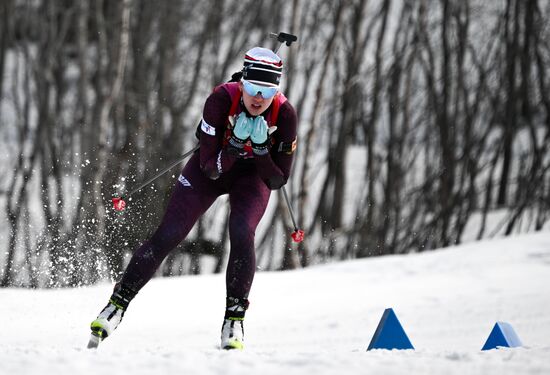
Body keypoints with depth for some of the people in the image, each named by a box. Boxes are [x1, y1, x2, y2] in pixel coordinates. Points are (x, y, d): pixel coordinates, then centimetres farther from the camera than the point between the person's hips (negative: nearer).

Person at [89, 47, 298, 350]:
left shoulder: (285, 114, -27)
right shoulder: (222, 99, -31)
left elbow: (278, 180, -19)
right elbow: (210, 168, -27)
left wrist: (260, 149, -34)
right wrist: (237, 143, -42)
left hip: (254, 174, 0)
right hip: (212, 168, 0)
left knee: (242, 233, -27)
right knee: (167, 236, -10)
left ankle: (234, 319, -13)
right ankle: (118, 304, 5)